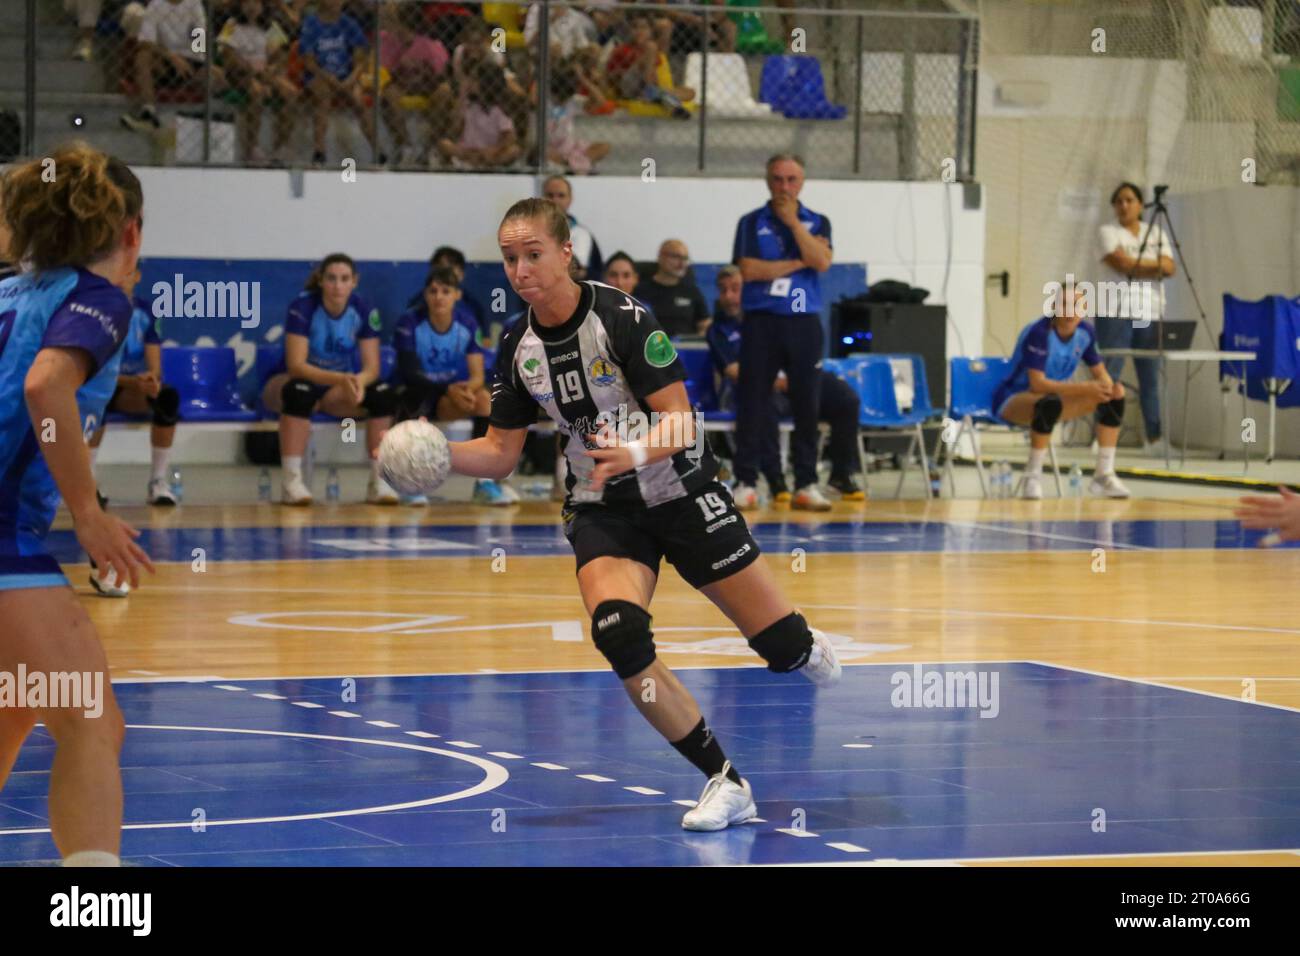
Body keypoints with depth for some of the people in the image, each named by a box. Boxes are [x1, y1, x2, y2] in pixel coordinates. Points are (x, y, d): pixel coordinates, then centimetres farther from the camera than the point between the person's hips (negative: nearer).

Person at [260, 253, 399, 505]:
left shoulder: (364, 311, -10)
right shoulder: (303, 307, -20)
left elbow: (372, 367, -11)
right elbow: (296, 364, -27)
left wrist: (358, 381, -36)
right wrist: (340, 378, -41)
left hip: (339, 390, 4)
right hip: (303, 380, -4)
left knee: (384, 395, -23)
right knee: (300, 392, -39)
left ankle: (379, 482, -19)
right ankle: (291, 482, -38)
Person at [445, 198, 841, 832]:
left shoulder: (622, 319, -17)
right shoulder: (518, 349, -2)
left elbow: (680, 423, -20)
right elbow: (500, 453, 6)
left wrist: (636, 453, -40)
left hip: (681, 494, -3)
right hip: (603, 512, 3)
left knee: (782, 645, -1)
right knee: (618, 633, -26)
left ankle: (810, 653, 41)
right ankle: (724, 784, -15)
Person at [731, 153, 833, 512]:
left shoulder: (817, 223, 11)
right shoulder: (751, 223, 6)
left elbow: (821, 261, -8)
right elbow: (749, 270, -8)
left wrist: (793, 222, -8)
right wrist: (797, 264, -6)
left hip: (804, 322, 2)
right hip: (761, 321, -1)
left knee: (806, 404, 1)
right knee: (753, 402, -3)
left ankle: (806, 484, 7)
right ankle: (745, 483, 1)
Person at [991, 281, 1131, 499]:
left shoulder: (1086, 332, -4)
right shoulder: (1039, 333, -24)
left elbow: (1100, 373, 6)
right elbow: (1037, 384, -31)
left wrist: (1110, 387, -19)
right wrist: (1084, 388, -35)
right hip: (1012, 399, -7)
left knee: (1114, 399, -8)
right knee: (1051, 403, -41)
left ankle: (1104, 475, -5)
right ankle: (1032, 478, -29)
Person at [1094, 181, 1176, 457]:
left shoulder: (1157, 234, 16)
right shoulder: (1107, 232, 4)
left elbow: (1169, 267, 2)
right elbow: (1122, 265, -10)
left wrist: (1136, 263, -8)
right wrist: (1154, 266, -4)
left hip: (1150, 313, 4)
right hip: (1115, 312, -4)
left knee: (1151, 377, 2)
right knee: (1110, 374, -8)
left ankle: (1154, 437, 5)